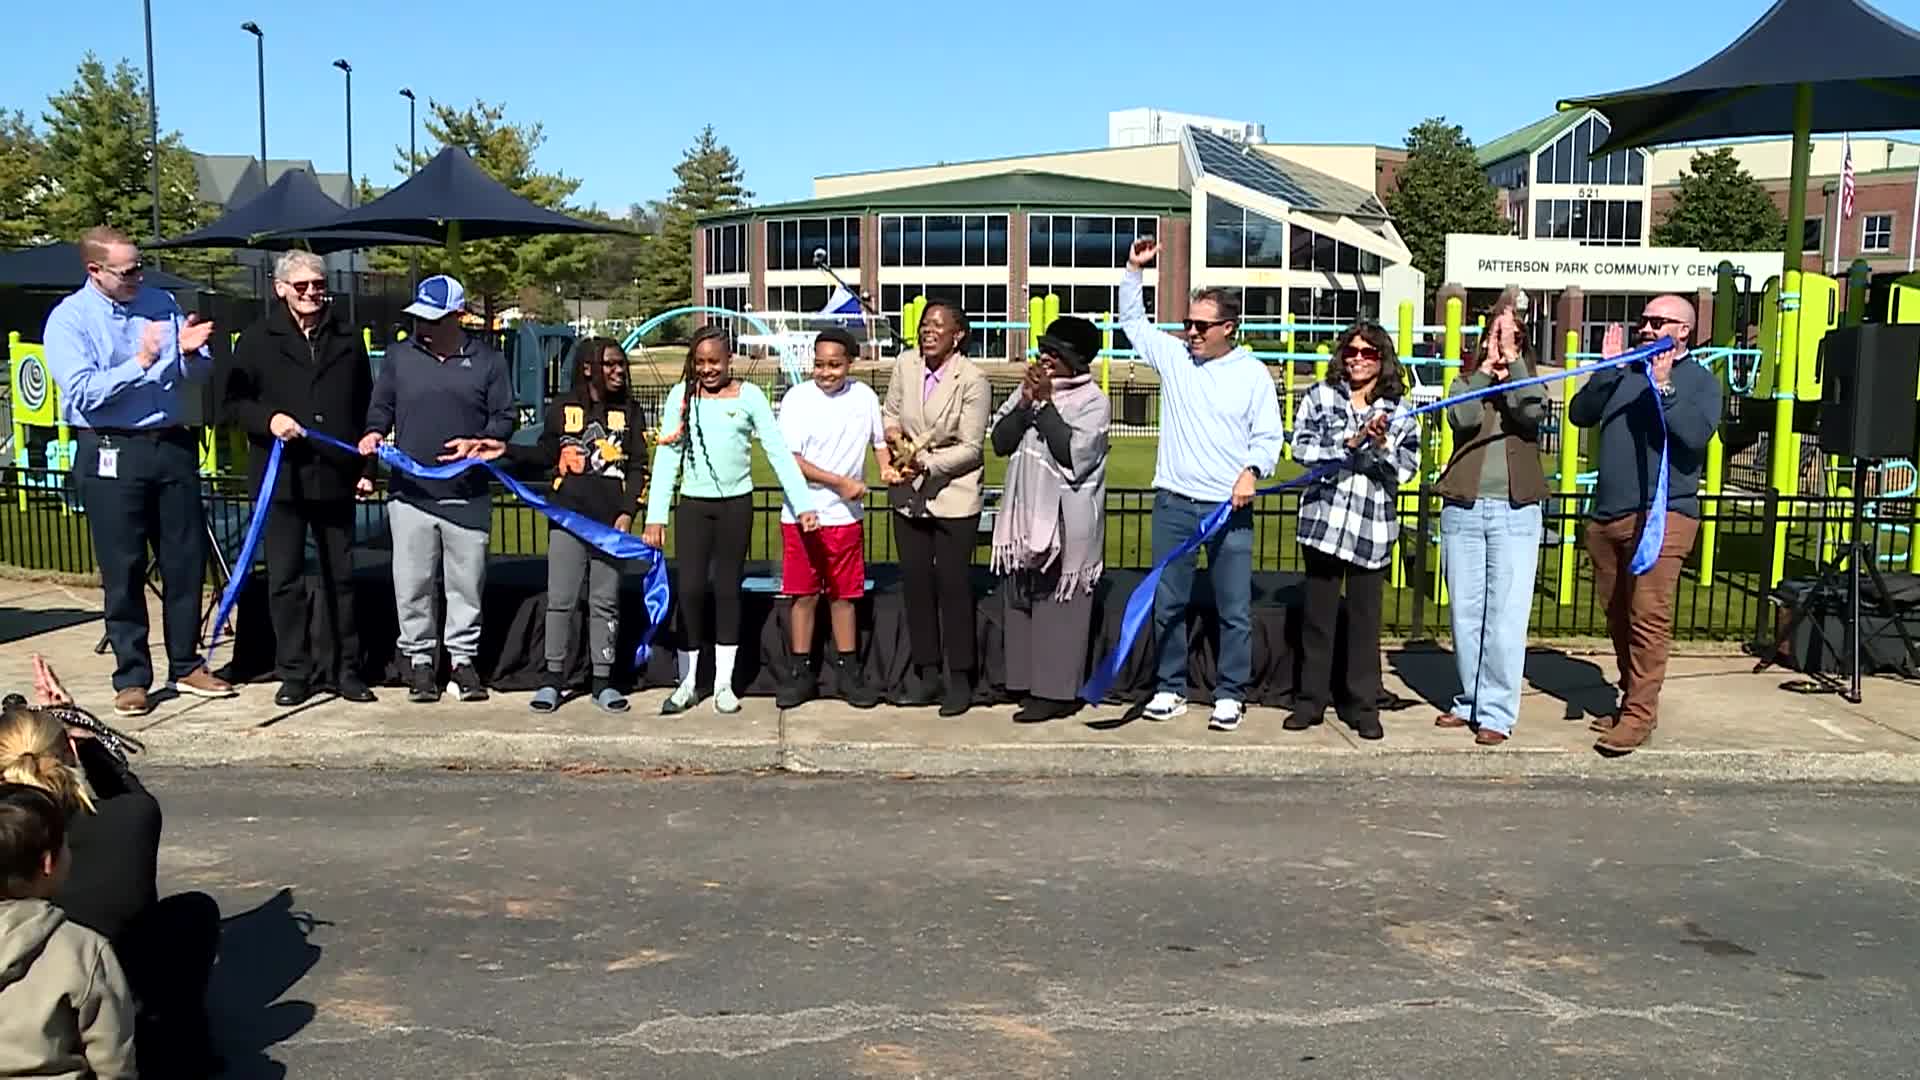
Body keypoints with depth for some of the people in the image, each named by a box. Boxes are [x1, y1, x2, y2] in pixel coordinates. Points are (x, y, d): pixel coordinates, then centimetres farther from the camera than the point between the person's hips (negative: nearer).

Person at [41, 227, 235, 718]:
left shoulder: (160, 303, 8)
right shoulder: (68, 319, -4)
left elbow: (200, 373, 11)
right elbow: (82, 392, -16)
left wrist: (188, 352, -10)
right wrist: (140, 363, -22)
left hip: (173, 446, 4)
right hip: (111, 454, -4)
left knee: (186, 559, 9)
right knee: (123, 568, 2)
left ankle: (186, 666, 23)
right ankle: (132, 677, 13)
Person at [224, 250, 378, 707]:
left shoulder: (348, 339, 11)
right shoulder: (257, 340, 4)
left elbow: (365, 407, 13)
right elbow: (234, 403, 3)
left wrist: (367, 467, 7)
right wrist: (268, 419, -17)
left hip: (337, 477, 2)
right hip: (282, 477, -2)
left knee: (339, 578, 8)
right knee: (285, 581, 2)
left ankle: (342, 668, 17)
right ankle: (294, 672, 11)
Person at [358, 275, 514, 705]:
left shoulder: (487, 360, 3)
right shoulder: (400, 356, 7)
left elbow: (504, 418, 5)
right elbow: (381, 407, 15)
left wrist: (479, 442, -13)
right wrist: (374, 432, -6)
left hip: (467, 495, -1)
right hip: (410, 492, 1)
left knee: (466, 582, 7)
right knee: (412, 584, 4)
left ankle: (463, 658, 19)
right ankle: (419, 658, 17)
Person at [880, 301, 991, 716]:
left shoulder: (972, 380, -14)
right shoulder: (905, 363, 0)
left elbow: (970, 448, -13)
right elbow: (889, 412, 14)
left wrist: (926, 463, -23)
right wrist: (893, 435, -7)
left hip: (953, 498, -5)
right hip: (909, 495, 5)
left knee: (953, 585, 1)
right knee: (915, 583, 10)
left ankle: (959, 679, 12)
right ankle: (926, 674, 21)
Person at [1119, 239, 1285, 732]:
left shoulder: (1253, 373, -1)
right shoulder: (1173, 356, 8)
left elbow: (1269, 436, 0)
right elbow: (1134, 322, 20)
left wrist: (1252, 471, -18)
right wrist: (1134, 271, 9)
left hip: (1229, 506, -3)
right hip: (1174, 501, 3)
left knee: (1234, 609, 1)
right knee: (1168, 603, 8)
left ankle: (1230, 696, 11)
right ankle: (1170, 690, 19)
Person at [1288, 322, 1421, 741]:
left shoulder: (1398, 411, 7)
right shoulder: (1320, 397, 6)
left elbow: (1405, 469, 1)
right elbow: (1301, 447, -5)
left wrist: (1381, 445, -16)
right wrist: (1349, 443, -15)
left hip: (1373, 526, 0)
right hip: (1324, 518, 0)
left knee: (1365, 618, 4)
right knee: (1318, 614, 7)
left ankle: (1363, 707, 14)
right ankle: (1311, 700, 17)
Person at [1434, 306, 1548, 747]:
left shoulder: (1530, 383, 9)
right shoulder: (1467, 381, 11)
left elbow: (1532, 412, -15)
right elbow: (1461, 417, -11)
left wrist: (1512, 361, -11)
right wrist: (1487, 368, -9)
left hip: (1515, 512, -2)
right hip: (1463, 510, 2)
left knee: (1505, 615, -5)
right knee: (1465, 612, 8)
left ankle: (1496, 712, -2)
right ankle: (1471, 701, 20)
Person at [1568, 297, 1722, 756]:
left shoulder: (1699, 379, 3)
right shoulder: (1624, 373, 17)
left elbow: (1696, 434, -13)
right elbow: (1579, 413, 5)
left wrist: (1663, 387, -20)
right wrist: (1607, 370, -4)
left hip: (1662, 515, -6)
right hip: (1606, 515, 6)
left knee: (1648, 617, -11)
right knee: (1618, 616, 11)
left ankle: (1639, 715, -9)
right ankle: (1633, 701, 22)